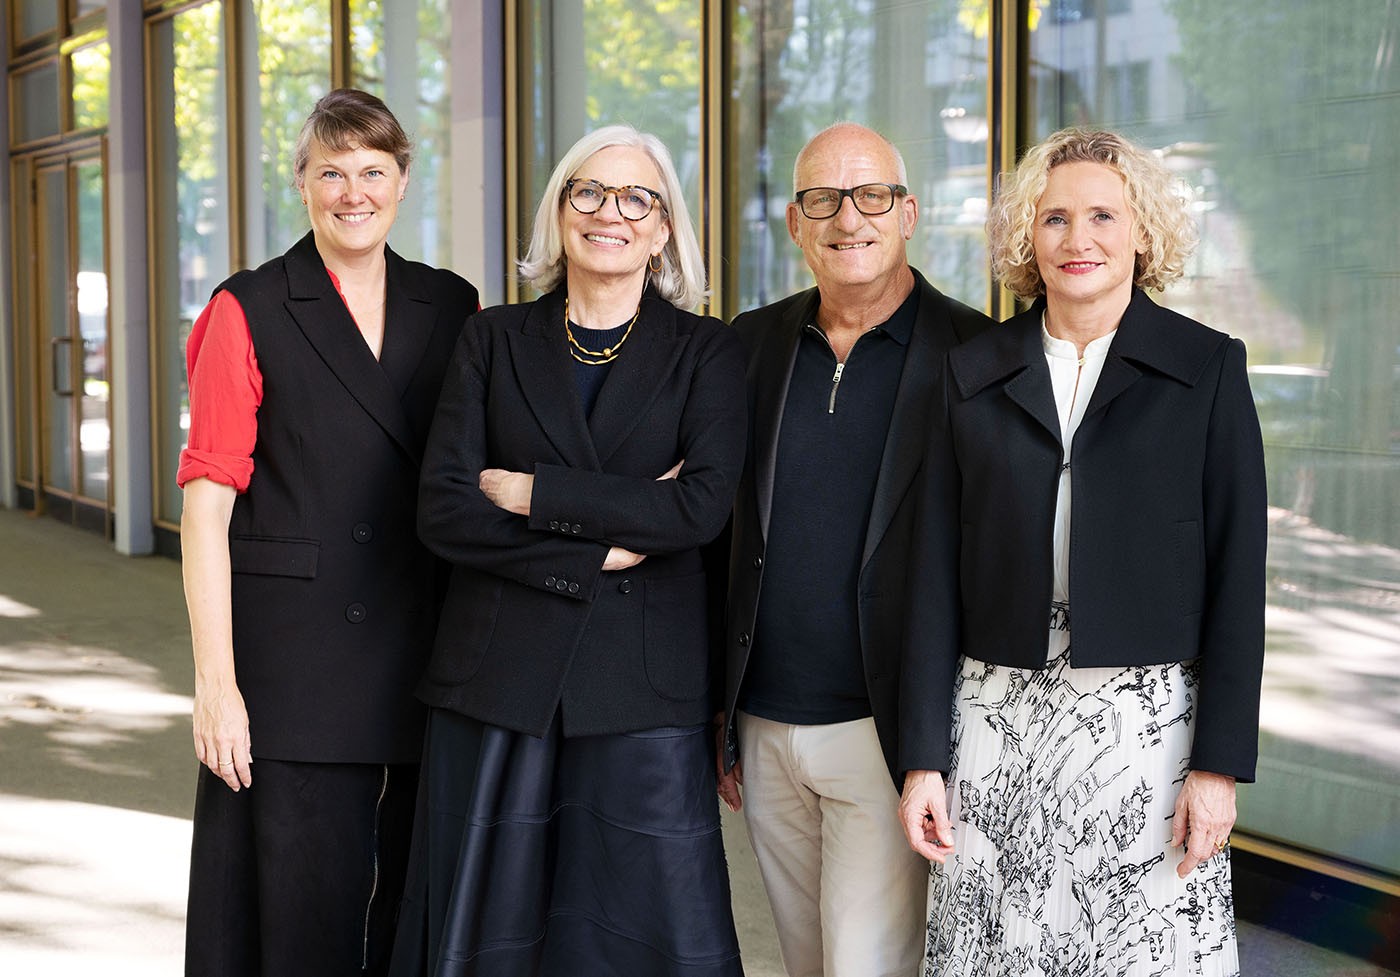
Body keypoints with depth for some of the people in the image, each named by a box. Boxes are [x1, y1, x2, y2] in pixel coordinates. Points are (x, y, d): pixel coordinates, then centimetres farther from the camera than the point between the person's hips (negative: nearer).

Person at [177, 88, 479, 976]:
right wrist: (215, 681, -11)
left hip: (426, 664, 3)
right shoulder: (248, 313, 0)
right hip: (292, 662, -3)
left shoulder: (453, 309, 10)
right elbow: (207, 503, -5)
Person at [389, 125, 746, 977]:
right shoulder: (495, 342, 8)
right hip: (499, 677, 1)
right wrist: (603, 550, -11)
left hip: (643, 687, -1)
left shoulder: (707, 353, 5)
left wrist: (529, 491, -10)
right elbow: (443, 512, -3)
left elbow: (704, 505, -11)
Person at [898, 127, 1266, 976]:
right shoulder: (974, 373, 8)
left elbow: (1238, 575, -1)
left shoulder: (1208, 368, 2)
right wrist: (924, 755, 2)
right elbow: (938, 572, 7)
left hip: (1149, 723, -2)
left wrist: (1220, 763, -7)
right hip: (996, 723, 2)